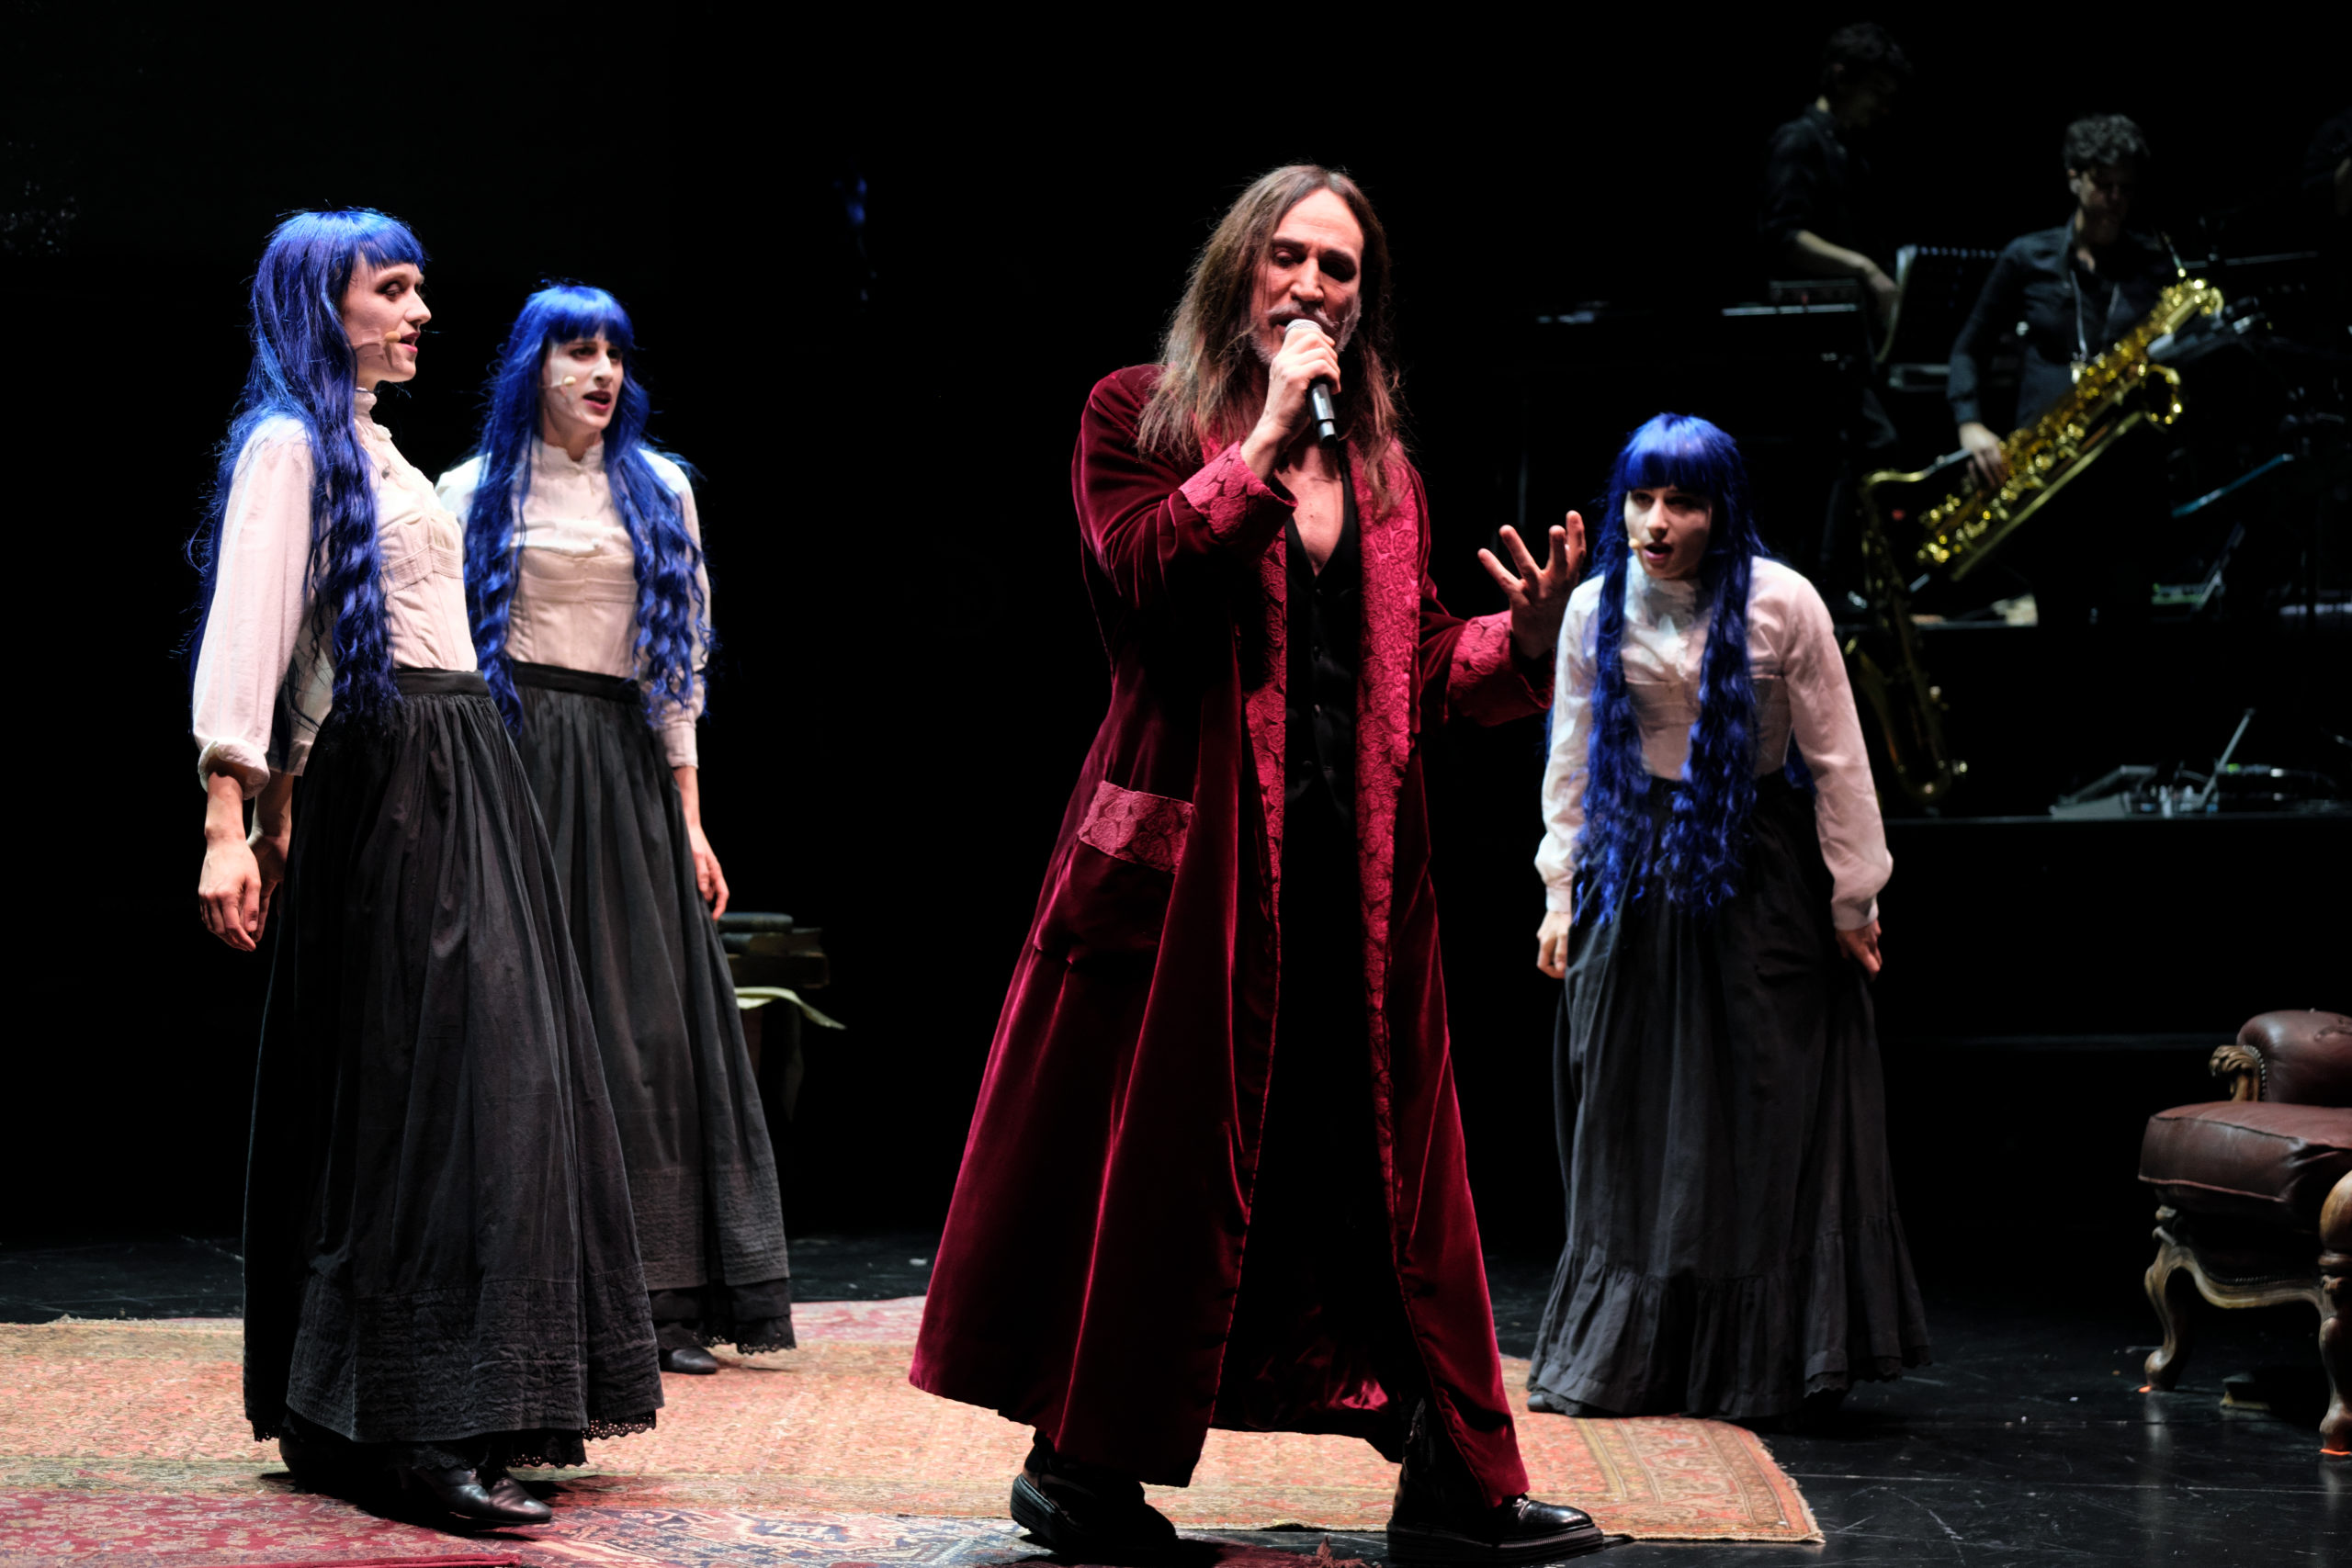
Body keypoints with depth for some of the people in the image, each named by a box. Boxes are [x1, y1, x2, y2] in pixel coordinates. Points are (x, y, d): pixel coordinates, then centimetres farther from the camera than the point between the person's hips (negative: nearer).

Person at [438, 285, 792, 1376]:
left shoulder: (660, 492, 13)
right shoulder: (477, 494, 6)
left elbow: (680, 662, 12)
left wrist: (690, 820, 6)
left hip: (626, 771, 3)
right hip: (515, 757, -3)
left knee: (648, 1019, 0)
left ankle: (660, 1298, 2)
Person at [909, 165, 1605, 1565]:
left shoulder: (1382, 466, 18)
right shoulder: (1139, 415, 4)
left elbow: (1418, 672, 16)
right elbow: (1139, 577, -14)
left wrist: (1523, 640, -1)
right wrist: (1263, 442, -13)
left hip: (1355, 864, 5)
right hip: (1192, 847, -5)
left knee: (1383, 1158, 5)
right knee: (1161, 1148, 1)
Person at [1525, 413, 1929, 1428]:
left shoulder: (1781, 604, -9)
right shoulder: (1597, 611, 1)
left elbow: (1836, 760, -5)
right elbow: (1571, 759, 9)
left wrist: (1853, 899, -4)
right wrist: (1561, 893, 7)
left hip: (1756, 875, -3)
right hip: (1633, 875, 3)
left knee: (1764, 1123, 1)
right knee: (1631, 1122, 6)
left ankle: (1776, 1365, 10)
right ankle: (1620, 1360, 15)